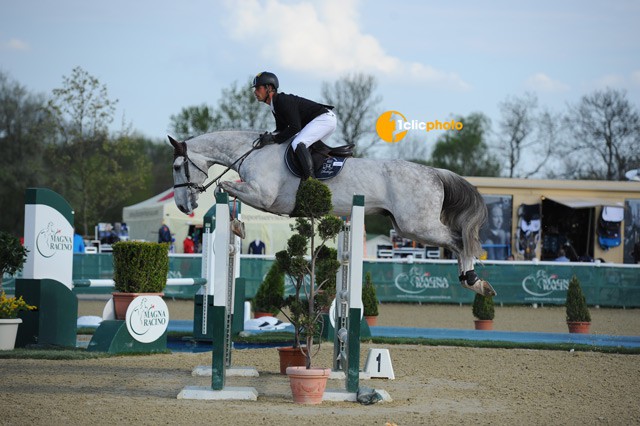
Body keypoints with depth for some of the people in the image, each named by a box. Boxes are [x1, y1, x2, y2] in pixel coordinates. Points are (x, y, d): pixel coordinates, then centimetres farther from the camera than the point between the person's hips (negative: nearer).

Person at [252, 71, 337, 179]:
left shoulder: (283, 101, -19)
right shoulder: (275, 105, 12)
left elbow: (295, 127, -23)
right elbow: (281, 128, 16)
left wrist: (274, 139, -19)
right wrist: (269, 136, -4)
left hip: (325, 118, -11)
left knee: (298, 144, -25)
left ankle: (310, 179, -33)